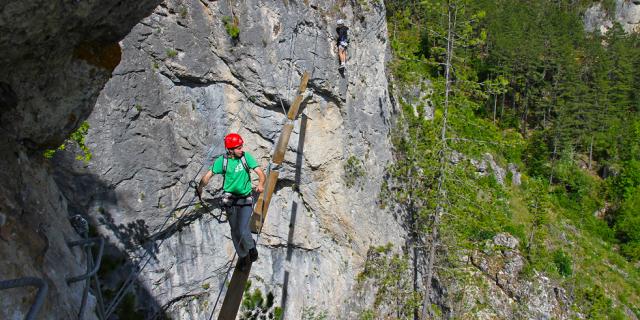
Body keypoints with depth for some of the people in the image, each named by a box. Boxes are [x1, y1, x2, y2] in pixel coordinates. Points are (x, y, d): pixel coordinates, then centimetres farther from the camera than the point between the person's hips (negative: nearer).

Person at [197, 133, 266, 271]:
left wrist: (261, 184, -38)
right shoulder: (222, 161, -9)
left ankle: (251, 247, 20)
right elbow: (208, 175, -10)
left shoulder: (246, 157, -10)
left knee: (243, 231, -14)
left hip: (246, 199, -1)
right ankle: (243, 256, 32)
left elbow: (261, 173, -16)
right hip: (230, 201, 2)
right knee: (235, 232, 9)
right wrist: (200, 187, -30)